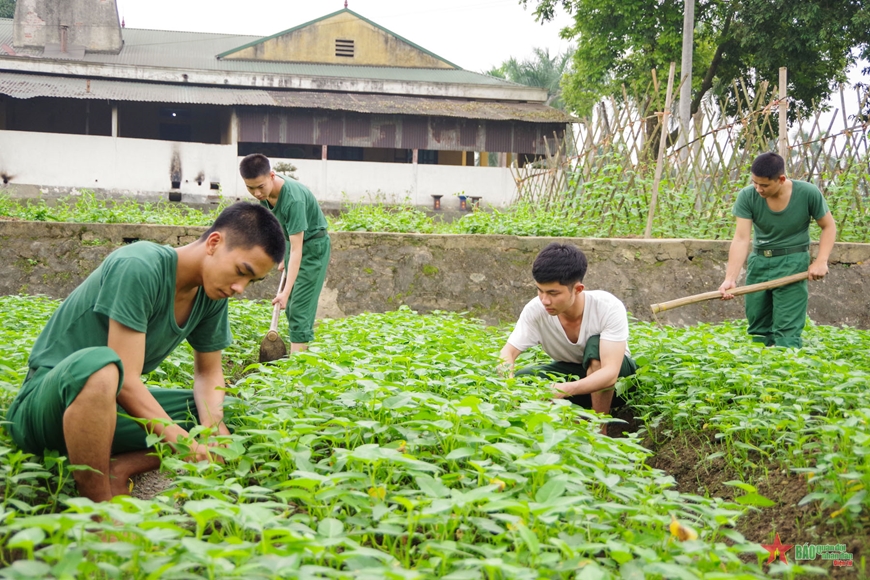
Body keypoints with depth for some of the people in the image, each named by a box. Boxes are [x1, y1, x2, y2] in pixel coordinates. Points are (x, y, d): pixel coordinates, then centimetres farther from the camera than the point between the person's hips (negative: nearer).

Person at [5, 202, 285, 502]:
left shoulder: (212, 294, 0)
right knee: (99, 365, -41)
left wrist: (213, 422, -13)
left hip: (111, 403, 7)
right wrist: (185, 444, -33)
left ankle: (120, 468, -14)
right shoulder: (140, 267, -24)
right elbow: (126, 378, -27)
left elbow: (208, 371, 8)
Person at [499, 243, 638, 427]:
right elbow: (508, 352, -21)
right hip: (570, 374, 3)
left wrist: (566, 389, -56)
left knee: (596, 345, -35)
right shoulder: (536, 309, -22)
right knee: (522, 379, -25)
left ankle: (599, 429, -23)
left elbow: (610, 373, -39)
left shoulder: (609, 308, -32)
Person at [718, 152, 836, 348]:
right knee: (757, 329, 9)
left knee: (787, 332, -9)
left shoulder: (808, 193, -14)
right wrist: (730, 278, -27)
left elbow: (829, 226, 1)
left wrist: (821, 261, -12)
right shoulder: (747, 196, -12)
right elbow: (741, 238, -17)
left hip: (792, 263, -3)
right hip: (759, 262, 3)